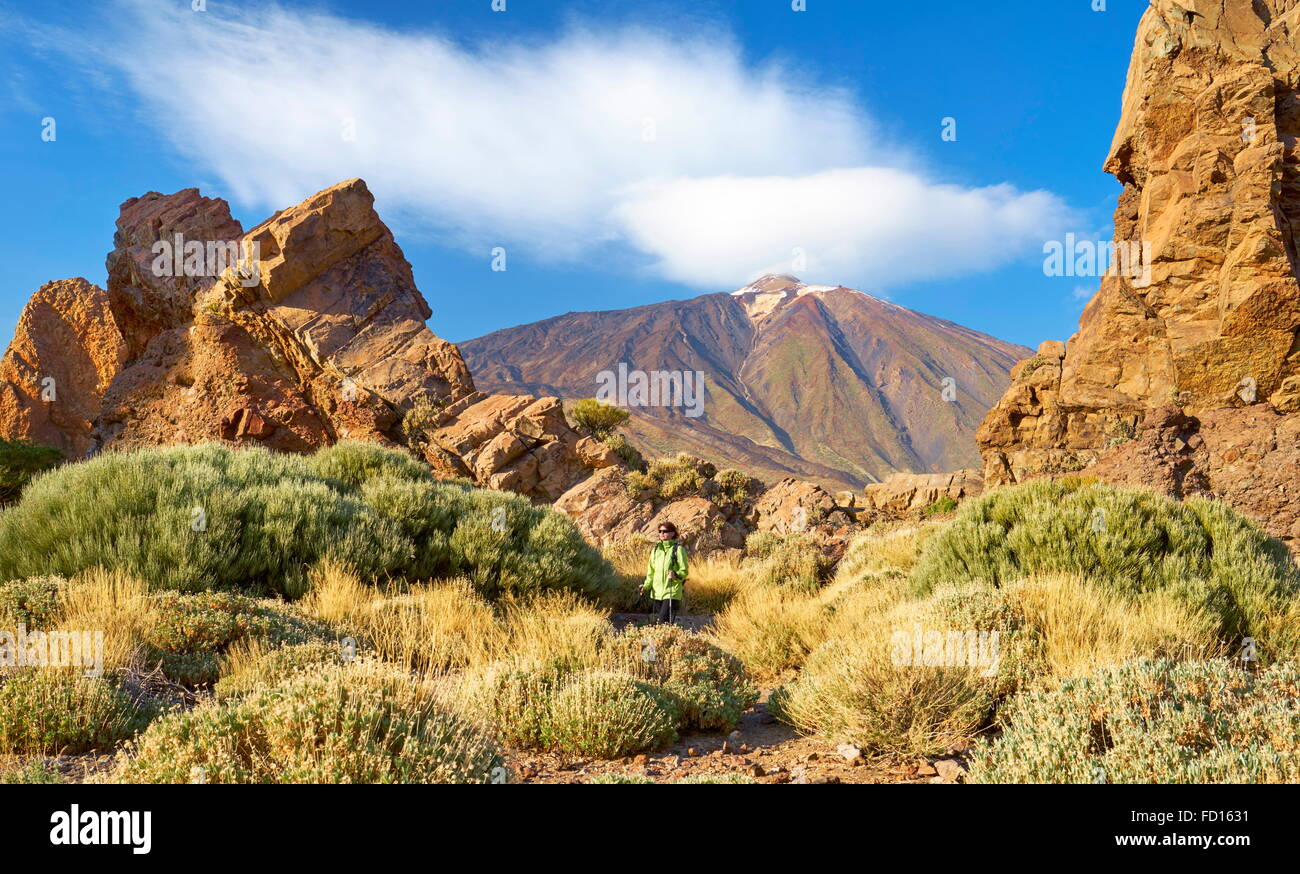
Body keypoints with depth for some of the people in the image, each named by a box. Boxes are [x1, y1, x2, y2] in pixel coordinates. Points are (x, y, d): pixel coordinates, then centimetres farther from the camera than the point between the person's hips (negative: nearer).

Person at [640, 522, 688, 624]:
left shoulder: (678, 549, -5)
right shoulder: (655, 549, 12)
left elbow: (684, 571, -5)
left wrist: (676, 575, -25)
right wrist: (646, 586, 2)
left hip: (672, 593, -6)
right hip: (656, 592, 6)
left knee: (663, 621, -17)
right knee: (657, 621, 10)